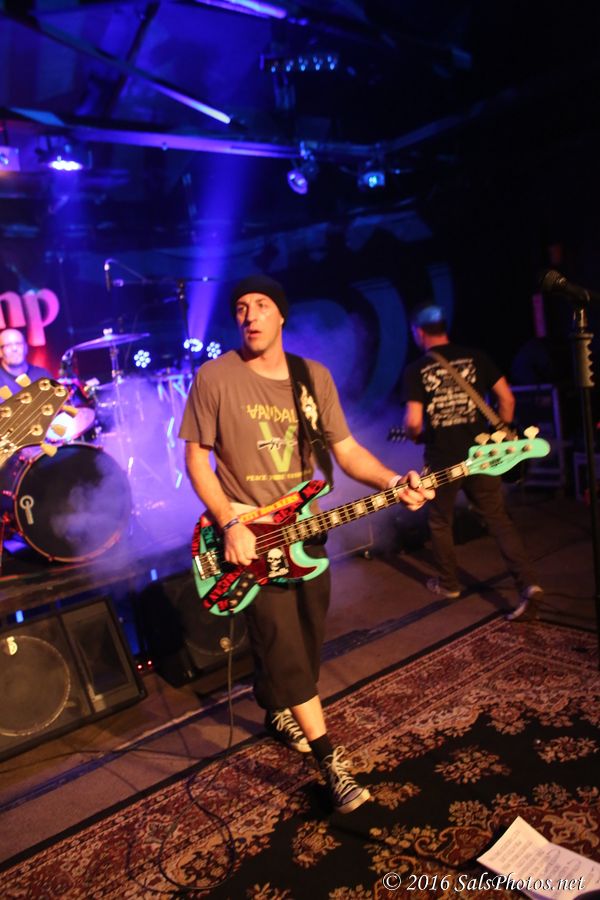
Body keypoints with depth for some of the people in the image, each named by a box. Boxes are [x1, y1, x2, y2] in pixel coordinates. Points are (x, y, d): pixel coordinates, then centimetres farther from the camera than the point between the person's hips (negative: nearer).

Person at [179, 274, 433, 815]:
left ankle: (277, 710, 43)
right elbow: (195, 457, -7)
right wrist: (230, 524, -17)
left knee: (308, 641, 16)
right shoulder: (216, 377, -10)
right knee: (285, 645, -6)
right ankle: (331, 760, 8)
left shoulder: (315, 377, 2)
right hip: (249, 535, -5)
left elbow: (346, 450, 2)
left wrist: (393, 482, -16)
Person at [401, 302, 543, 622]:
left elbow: (413, 422, -14)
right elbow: (507, 398, 0)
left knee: (440, 523, 18)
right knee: (499, 520, 11)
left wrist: (415, 435, 8)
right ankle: (528, 584, -1)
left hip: (441, 460, -2)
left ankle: (448, 584, 31)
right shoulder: (475, 357, 1)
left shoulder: (415, 370, -7)